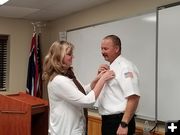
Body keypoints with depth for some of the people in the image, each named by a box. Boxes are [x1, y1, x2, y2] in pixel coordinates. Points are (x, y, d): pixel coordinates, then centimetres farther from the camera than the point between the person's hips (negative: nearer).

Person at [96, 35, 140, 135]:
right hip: (108, 120, 9)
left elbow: (134, 98, -24)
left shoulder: (125, 67, -16)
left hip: (119, 121, -9)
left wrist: (124, 124, -25)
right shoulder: (110, 68, 12)